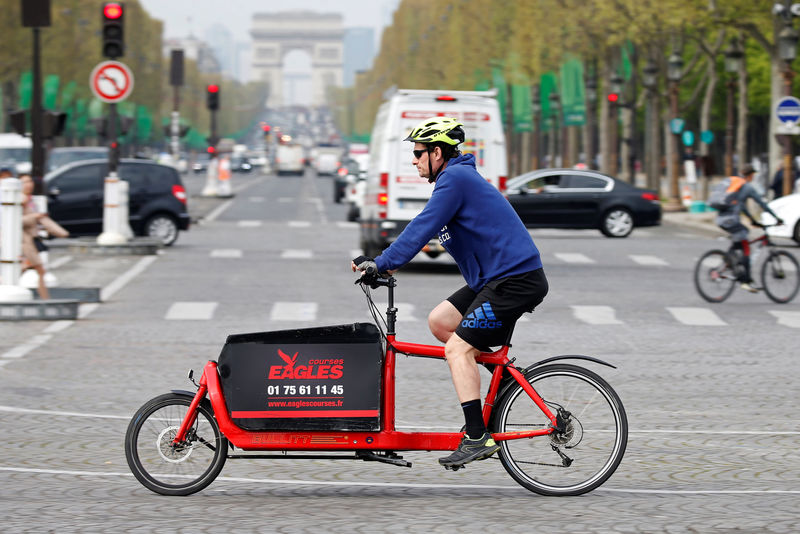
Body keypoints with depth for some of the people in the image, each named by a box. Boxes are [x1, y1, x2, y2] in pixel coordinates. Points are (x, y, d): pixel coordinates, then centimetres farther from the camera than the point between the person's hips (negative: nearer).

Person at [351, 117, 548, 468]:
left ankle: (478, 438, -15)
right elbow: (424, 229, 26)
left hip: (516, 279, -10)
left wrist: (382, 264, -14)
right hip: (495, 278, 10)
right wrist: (384, 261, 18)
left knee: (458, 348, -13)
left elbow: (423, 228, -18)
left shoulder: (455, 179, -13)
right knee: (439, 321, 11)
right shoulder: (457, 178, 19)